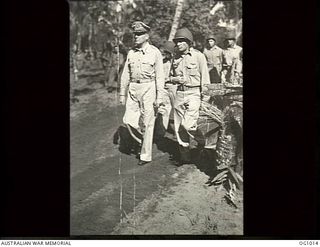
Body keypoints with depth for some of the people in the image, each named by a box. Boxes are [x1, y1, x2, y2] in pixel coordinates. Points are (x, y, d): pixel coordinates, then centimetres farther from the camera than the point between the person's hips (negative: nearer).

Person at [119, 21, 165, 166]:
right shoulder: (131, 53, 10)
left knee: (147, 123, 1)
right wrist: (122, 94, 10)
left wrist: (159, 97, -10)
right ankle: (145, 139, 28)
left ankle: (146, 155, 12)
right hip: (133, 89, 5)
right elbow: (125, 75, 13)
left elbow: (160, 76, -5)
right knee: (128, 120, 0)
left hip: (148, 88, -5)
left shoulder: (154, 52, -4)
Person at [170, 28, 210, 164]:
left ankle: (202, 142, 17)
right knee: (179, 126, 5)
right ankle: (184, 156, 19)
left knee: (188, 124, -14)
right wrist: (175, 79, -3)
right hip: (179, 93, 6)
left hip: (193, 93, -5)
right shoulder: (176, 57, 10)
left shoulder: (198, 56, -5)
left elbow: (204, 78, -5)